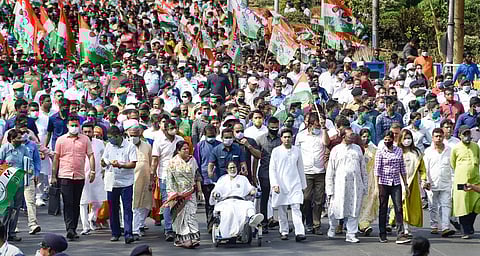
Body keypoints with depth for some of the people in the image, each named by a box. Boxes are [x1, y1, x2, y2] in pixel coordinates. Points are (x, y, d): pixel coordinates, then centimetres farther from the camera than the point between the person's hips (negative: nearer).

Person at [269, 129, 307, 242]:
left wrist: (303, 184, 17)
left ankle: (299, 233, -16)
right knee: (282, 210, 5)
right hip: (280, 185, -1)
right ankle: (284, 232, 17)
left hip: (295, 184, 1)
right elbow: (272, 169, 1)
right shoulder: (276, 151, 2)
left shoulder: (297, 150, 9)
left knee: (296, 208, -9)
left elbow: (300, 168, 16)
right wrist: (274, 184, -9)